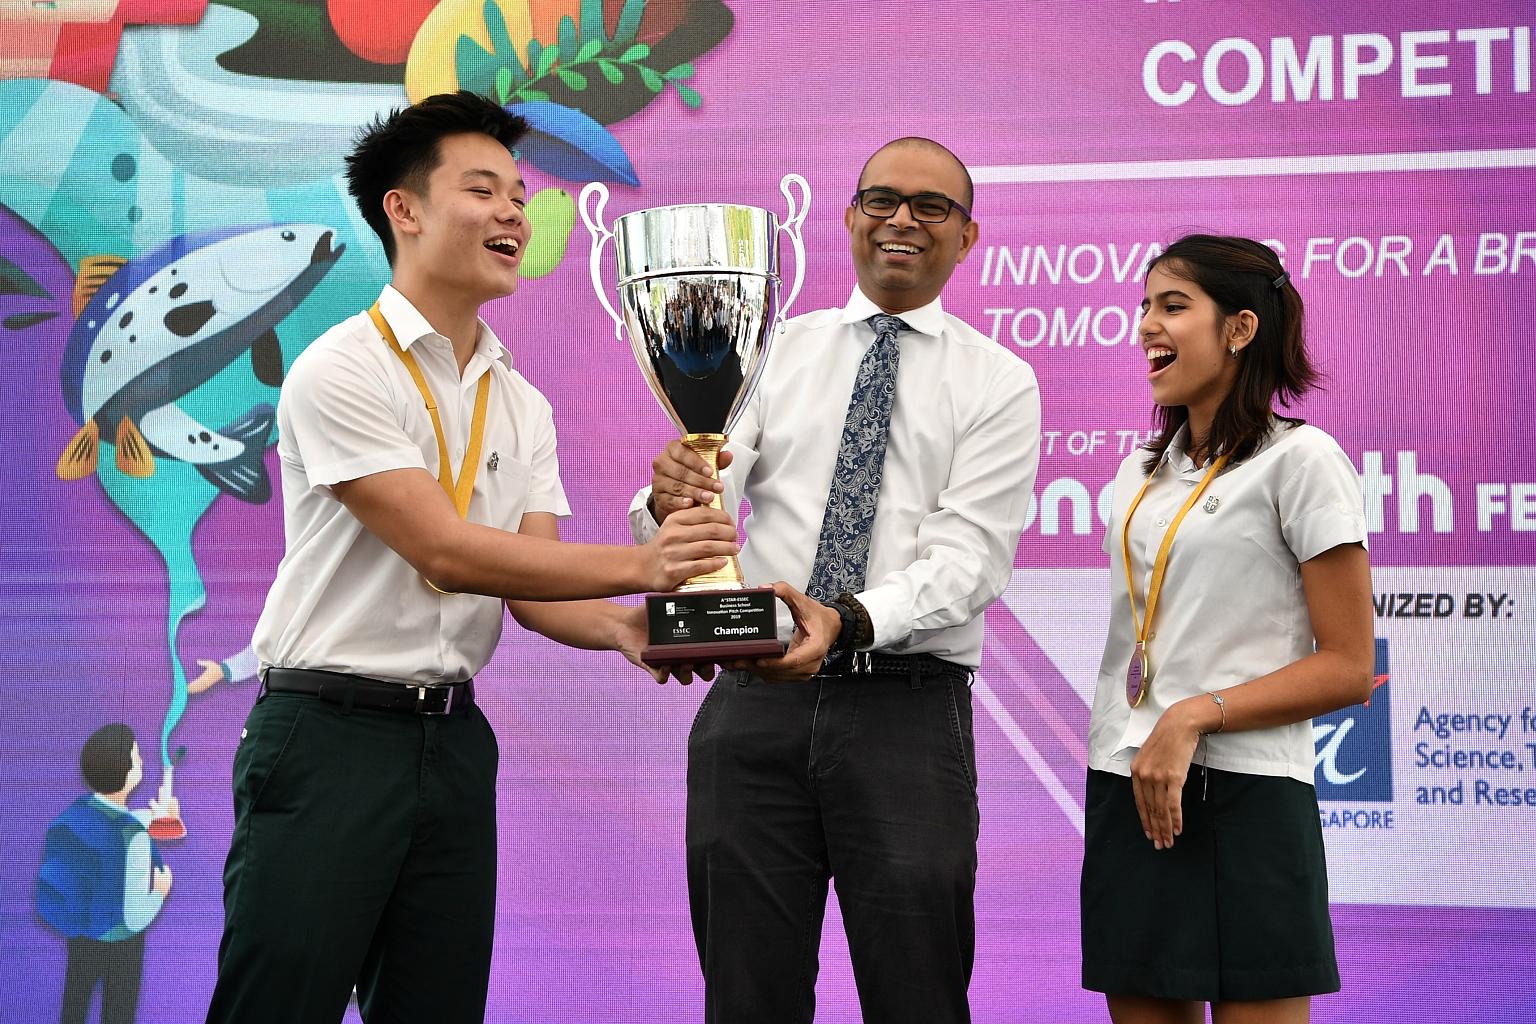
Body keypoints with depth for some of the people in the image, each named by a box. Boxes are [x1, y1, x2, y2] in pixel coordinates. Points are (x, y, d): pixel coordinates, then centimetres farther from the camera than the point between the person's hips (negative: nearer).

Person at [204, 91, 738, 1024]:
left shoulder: (524, 407, 11)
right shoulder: (343, 370, -11)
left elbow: (533, 588, 4)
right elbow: (446, 554, -19)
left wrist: (623, 627, -19)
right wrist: (637, 565, -25)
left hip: (454, 738, 7)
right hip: (332, 733, -7)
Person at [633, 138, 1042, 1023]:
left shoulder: (999, 382, 5)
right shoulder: (778, 352, 12)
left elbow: (969, 554, -8)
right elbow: (700, 510, 0)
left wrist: (849, 618, -26)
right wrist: (669, 501, -25)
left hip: (908, 710, -2)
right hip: (756, 699, 2)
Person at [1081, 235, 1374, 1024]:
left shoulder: (1300, 459, -3)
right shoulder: (1139, 475, 17)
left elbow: (1348, 669, -8)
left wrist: (1196, 716, -16)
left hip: (1244, 797, -6)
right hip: (1126, 791, 6)